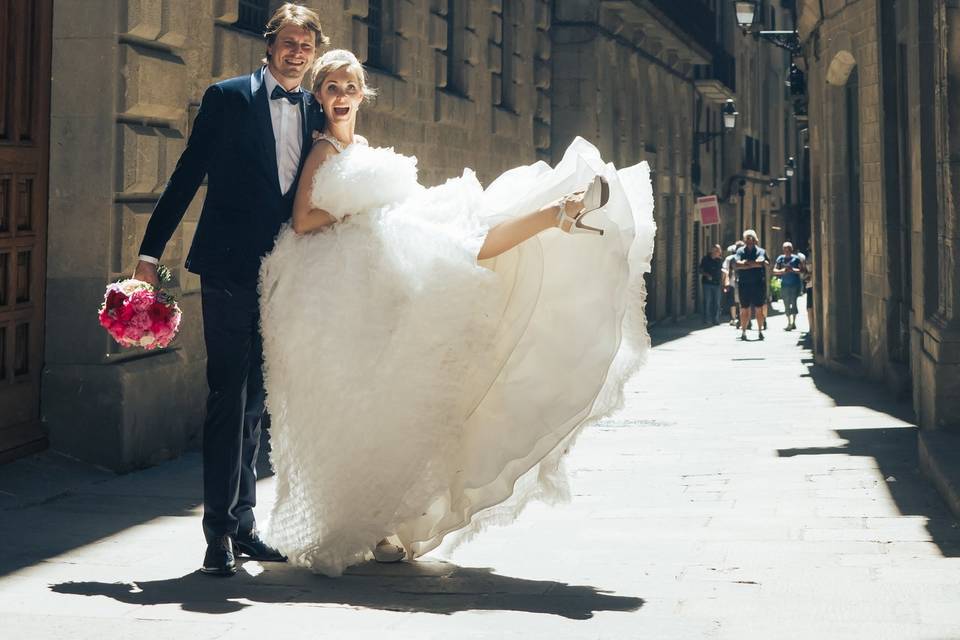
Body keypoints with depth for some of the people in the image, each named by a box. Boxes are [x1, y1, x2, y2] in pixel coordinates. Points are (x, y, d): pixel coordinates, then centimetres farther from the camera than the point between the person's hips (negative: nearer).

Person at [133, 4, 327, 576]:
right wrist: (152, 249, -5)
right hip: (230, 267, -4)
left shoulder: (315, 111, 11)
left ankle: (244, 522, 18)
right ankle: (220, 530, -1)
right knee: (230, 395, -6)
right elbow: (189, 174, -1)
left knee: (255, 399, 11)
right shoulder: (229, 98, -1)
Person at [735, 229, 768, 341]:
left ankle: (760, 331, 8)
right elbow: (737, 264, -11)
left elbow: (761, 262, -16)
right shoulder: (740, 251, 6)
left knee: (759, 309, 1)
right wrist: (754, 264, -10)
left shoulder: (760, 251, 4)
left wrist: (746, 262, -9)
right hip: (744, 284, 0)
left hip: (758, 283, 0)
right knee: (745, 309, 2)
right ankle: (743, 331, 7)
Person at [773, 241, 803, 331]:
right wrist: (782, 271, -15)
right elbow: (774, 271, 4)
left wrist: (793, 270, -19)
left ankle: (793, 322, -5)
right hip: (785, 284, 3)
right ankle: (789, 322, 17)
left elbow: (802, 270, -3)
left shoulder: (796, 258, -1)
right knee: (786, 304, 6)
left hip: (795, 284, -3)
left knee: (793, 302, -11)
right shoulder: (780, 258, 6)